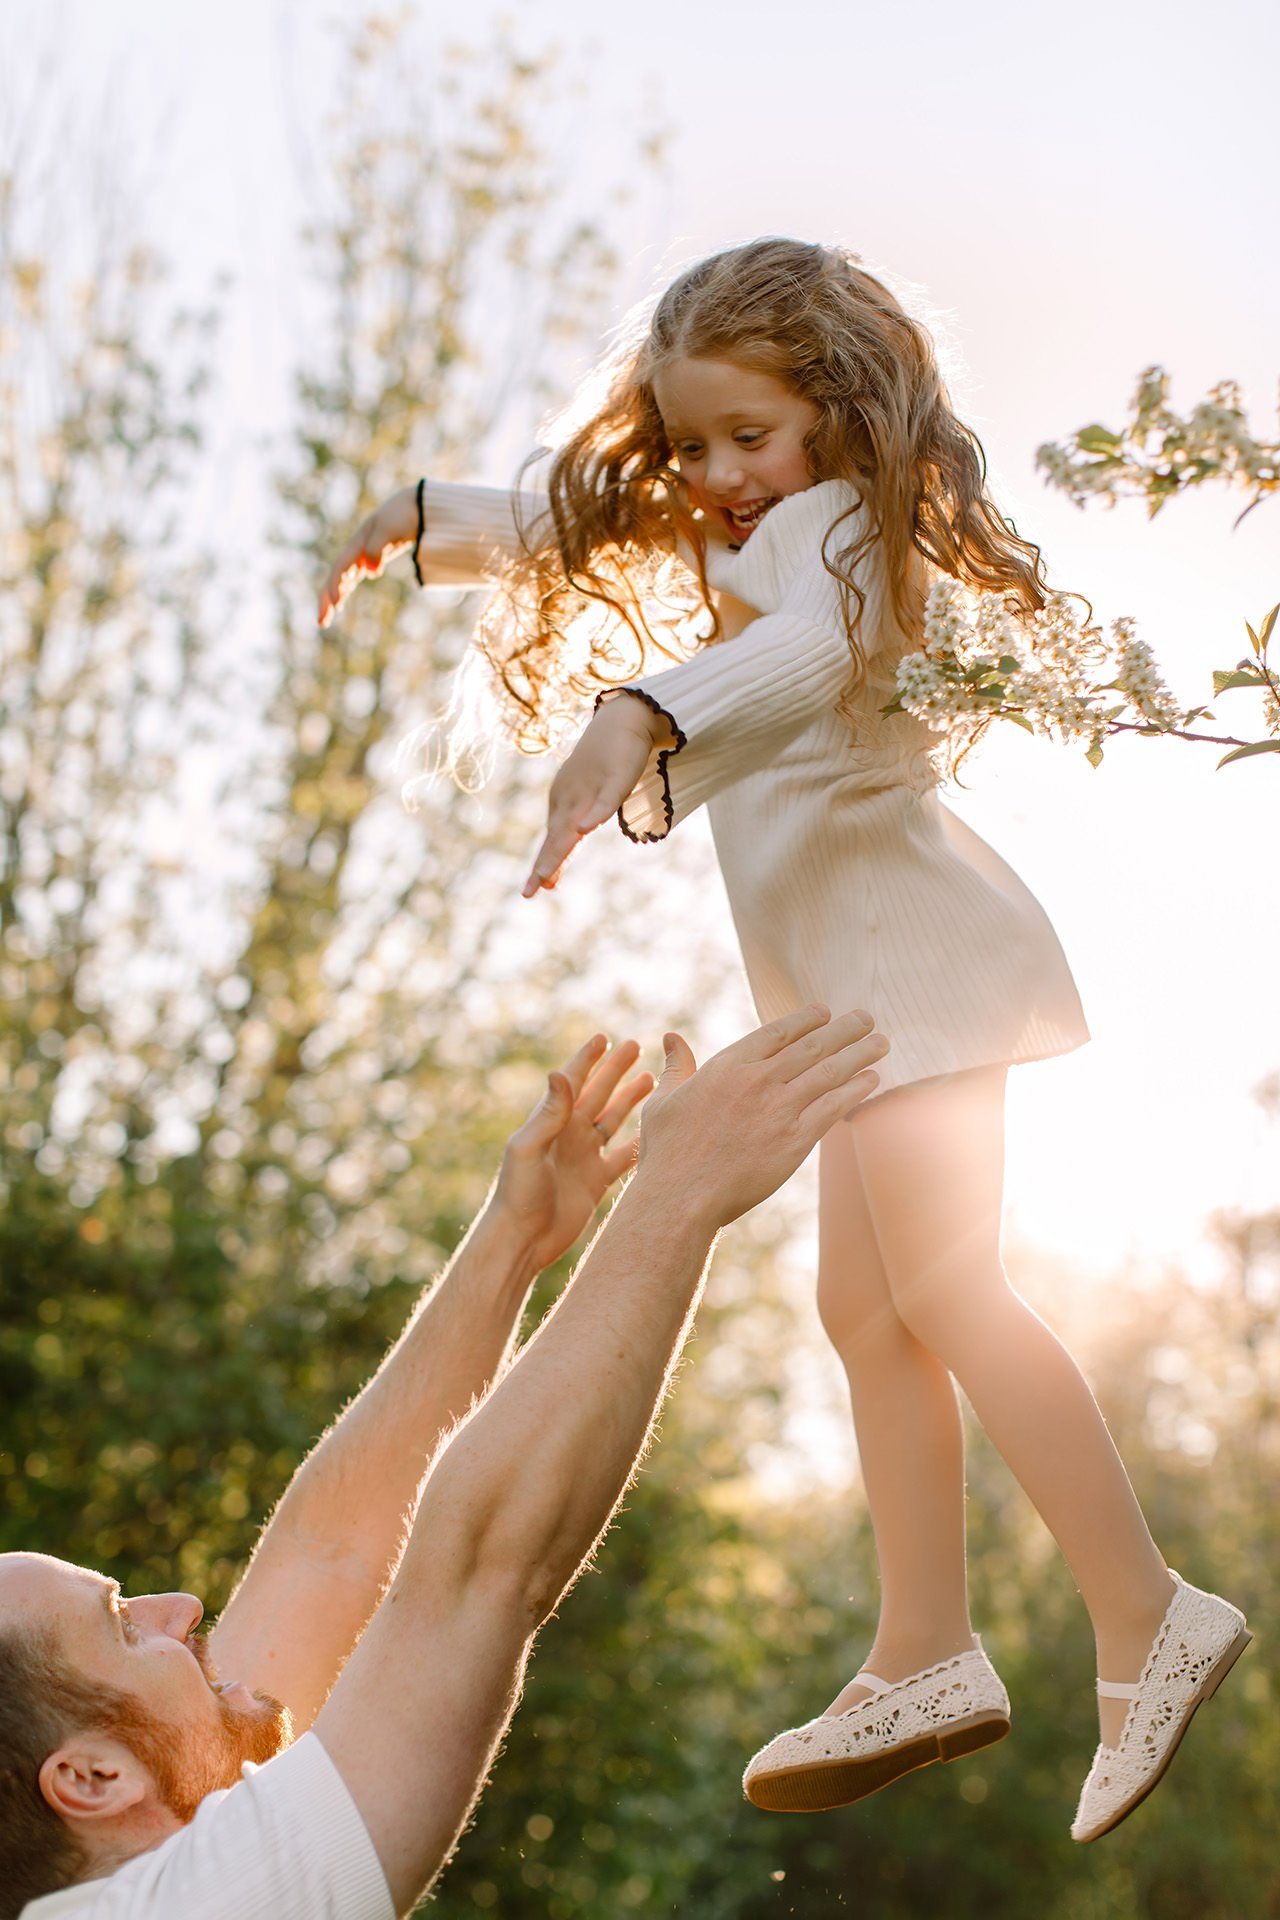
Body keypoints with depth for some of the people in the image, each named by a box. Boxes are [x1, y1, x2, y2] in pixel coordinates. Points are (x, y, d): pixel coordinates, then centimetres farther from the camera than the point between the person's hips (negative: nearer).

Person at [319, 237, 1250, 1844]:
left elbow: (803, 649, -35)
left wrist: (640, 716, -53)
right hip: (860, 976, 11)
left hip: (904, 937, -11)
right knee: (866, 1309, 10)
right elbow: (585, 542, 35)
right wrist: (431, 519, 22)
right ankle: (924, 1665, 15)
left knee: (944, 1294, -17)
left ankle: (1149, 1623, -13)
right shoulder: (745, 548, 21)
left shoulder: (837, 526, -11)